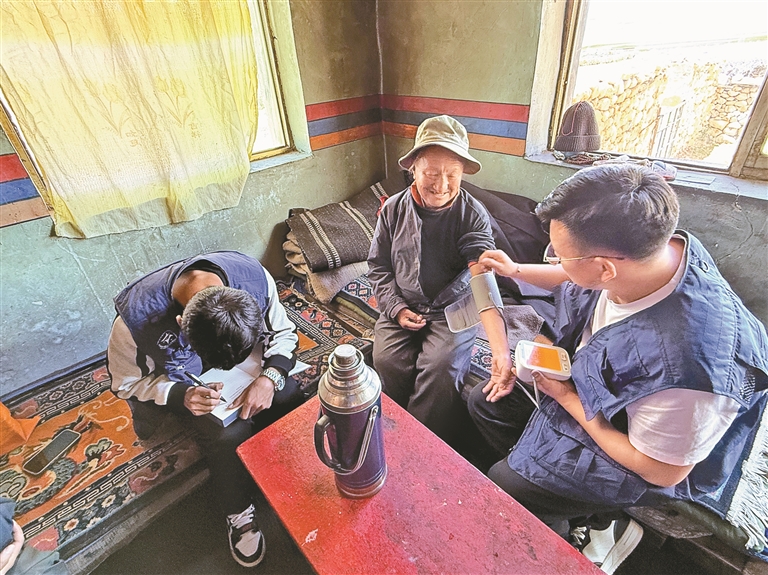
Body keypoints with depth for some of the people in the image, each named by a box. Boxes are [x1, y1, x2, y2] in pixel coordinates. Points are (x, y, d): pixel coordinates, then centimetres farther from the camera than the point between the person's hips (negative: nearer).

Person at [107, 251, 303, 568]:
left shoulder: (254, 276, -31)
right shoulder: (136, 317, -34)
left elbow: (283, 333, -13)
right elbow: (126, 383, -13)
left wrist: (269, 378, -31)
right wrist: (182, 396, -30)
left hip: (247, 364, 2)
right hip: (183, 383, -2)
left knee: (291, 400, -21)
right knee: (228, 433, -26)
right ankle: (238, 513, 4)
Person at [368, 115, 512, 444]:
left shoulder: (473, 215, -11)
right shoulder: (393, 209, -1)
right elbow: (378, 266, 8)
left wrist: (501, 349, -38)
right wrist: (396, 308, -8)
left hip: (453, 312, -2)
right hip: (401, 309, 3)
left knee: (441, 367, -24)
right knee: (386, 361, -20)